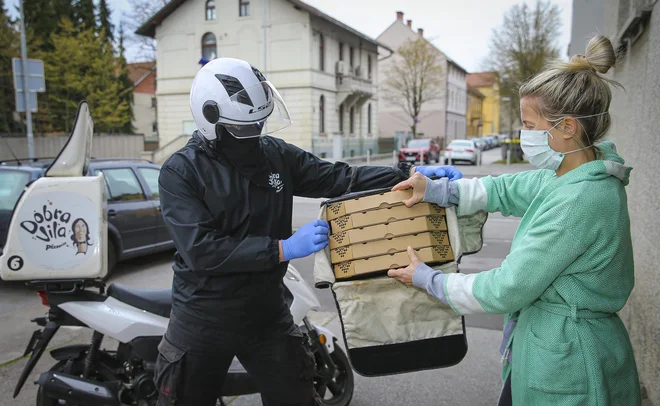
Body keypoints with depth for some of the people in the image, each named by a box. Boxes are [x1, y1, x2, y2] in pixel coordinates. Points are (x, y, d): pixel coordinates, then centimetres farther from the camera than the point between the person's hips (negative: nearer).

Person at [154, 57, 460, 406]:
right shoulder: (180, 172, -15)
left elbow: (339, 179, -3)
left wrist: (409, 174, -12)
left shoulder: (277, 155, -2)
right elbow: (202, 250, -24)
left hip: (268, 315, 3)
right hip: (202, 322, -2)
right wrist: (283, 249, -27)